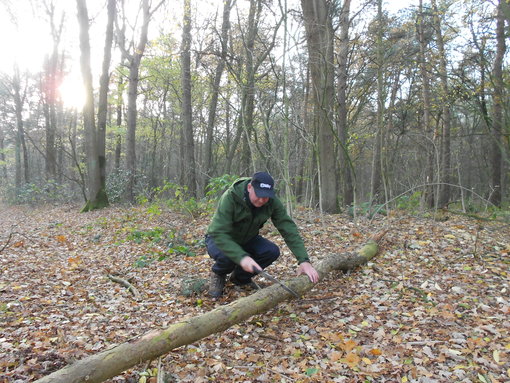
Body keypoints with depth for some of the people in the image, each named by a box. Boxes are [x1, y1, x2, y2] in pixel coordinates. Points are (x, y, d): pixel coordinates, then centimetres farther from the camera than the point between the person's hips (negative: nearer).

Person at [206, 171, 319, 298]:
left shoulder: (272, 201, -20)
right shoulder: (230, 197, -33)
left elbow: (288, 228, -23)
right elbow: (219, 233, -38)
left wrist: (304, 260, -33)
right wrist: (241, 257, -51)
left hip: (247, 239, 4)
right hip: (220, 239, -4)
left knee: (272, 251, -21)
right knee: (227, 257, -37)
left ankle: (240, 277, 5)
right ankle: (218, 275, 2)